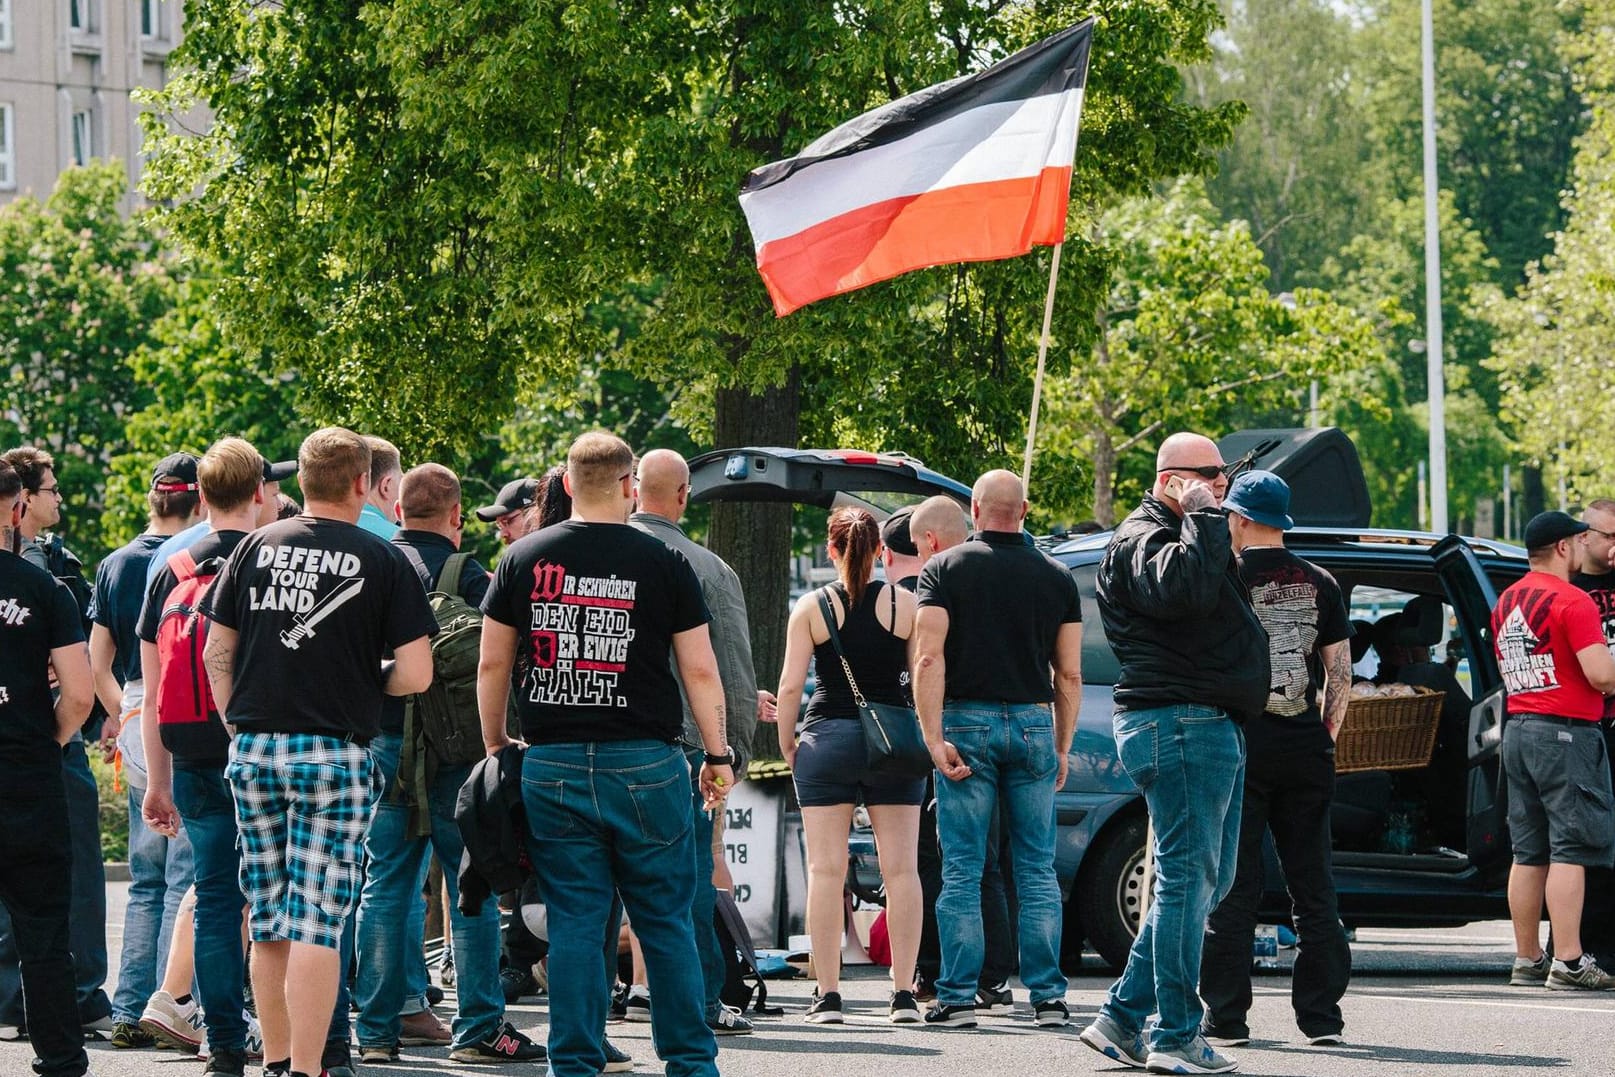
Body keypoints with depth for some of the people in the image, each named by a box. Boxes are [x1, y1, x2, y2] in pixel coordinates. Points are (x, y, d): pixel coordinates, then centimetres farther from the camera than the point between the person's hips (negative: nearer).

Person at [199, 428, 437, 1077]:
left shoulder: (256, 548, 6)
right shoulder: (383, 561, -5)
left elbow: (216, 652, 8)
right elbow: (415, 675, -8)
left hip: (253, 751, 4)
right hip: (334, 755, -4)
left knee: (268, 924, 12)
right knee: (316, 924, -5)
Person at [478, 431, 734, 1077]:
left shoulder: (524, 559, 4)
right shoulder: (663, 563, -1)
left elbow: (492, 664, 7)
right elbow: (700, 670, -1)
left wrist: (495, 744, 19)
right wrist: (718, 756, 8)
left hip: (552, 765, 1)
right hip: (645, 765, -1)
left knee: (573, 922, 4)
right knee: (665, 921, 6)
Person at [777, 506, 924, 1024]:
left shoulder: (811, 607, -1)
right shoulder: (903, 603, 1)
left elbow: (790, 684, -4)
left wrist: (786, 743, 7)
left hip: (828, 736, -1)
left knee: (826, 870, 1)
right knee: (900, 869, 3)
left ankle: (828, 995, -2)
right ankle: (904, 994, 0)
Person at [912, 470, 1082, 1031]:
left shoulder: (946, 569, 0)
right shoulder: (1057, 577, 7)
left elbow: (928, 658, -11)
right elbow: (1069, 675, 6)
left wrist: (935, 739, -12)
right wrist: (1061, 748, 14)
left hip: (967, 722, -2)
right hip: (1033, 726, 2)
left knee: (962, 870, 1)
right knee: (1037, 870, 7)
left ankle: (958, 997, -2)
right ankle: (1047, 997, 4)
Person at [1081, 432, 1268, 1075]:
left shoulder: (1184, 537, 24)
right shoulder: (1142, 540, -10)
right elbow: (1183, 589, -30)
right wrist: (1202, 517, -20)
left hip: (1209, 727, 11)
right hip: (1178, 725, -11)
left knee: (1206, 881, 13)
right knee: (1187, 878, -9)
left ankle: (1122, 1019, 15)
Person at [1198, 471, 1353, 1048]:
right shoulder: (1320, 585, 7)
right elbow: (1340, 674, 7)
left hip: (1241, 743, -3)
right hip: (1305, 751, 3)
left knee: (1232, 889, 0)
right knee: (1313, 885, 8)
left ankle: (1225, 1016, 0)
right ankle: (1321, 1014, 7)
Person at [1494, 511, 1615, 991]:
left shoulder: (1506, 602, 14)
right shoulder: (1572, 601, -13)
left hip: (1517, 730, 8)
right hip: (1565, 732, -8)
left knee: (1529, 853, 11)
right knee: (1570, 849, -8)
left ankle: (1527, 960, 14)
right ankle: (1568, 963, -12)